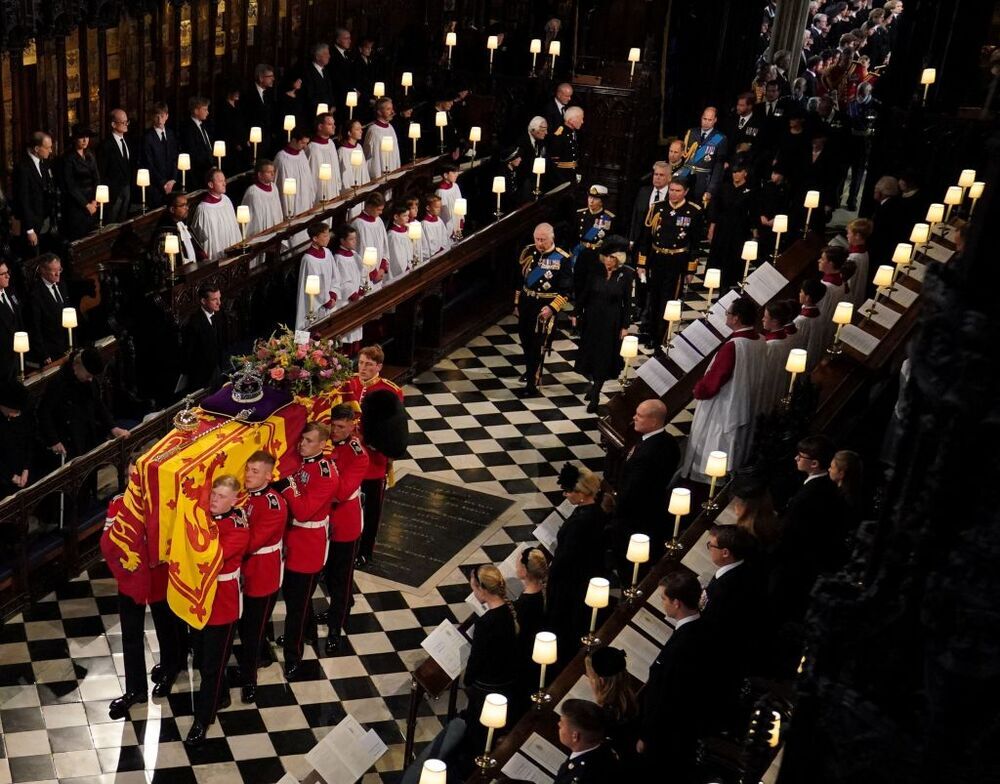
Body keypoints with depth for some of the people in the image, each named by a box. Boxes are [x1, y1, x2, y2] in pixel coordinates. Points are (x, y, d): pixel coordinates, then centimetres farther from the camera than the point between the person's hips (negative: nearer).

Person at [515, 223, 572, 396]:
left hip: (546, 307, -5)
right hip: (526, 303, 5)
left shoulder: (562, 259, -13)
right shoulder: (528, 252, 1)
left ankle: (533, 383, 5)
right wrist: (516, 303, 13)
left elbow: (566, 290, -11)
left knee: (538, 345, -3)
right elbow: (520, 279, 11)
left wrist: (552, 308, -19)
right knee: (525, 340, 18)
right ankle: (530, 370, 42)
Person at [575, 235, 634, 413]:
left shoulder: (626, 274, -11)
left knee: (604, 357, 4)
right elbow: (584, 292, 1)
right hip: (592, 318, 2)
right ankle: (594, 382, 38)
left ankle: (595, 395, 15)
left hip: (611, 322, -2)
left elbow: (627, 301, -6)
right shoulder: (596, 271, -6)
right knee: (590, 352, 12)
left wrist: (625, 326, -6)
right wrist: (577, 313, 2)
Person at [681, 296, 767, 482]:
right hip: (746, 409, 8)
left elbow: (712, 381, -22)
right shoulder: (760, 342, -3)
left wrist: (698, 389, 0)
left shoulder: (733, 346, -28)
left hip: (723, 414, -8)